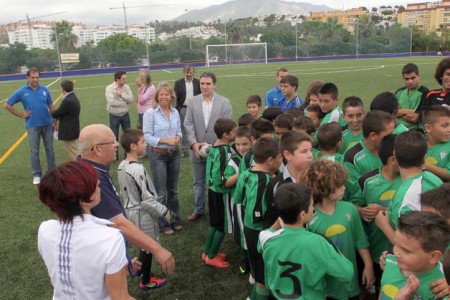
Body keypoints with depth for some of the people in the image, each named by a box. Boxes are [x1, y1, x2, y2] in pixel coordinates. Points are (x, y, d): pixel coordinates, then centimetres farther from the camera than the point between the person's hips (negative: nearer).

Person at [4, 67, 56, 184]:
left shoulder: (45, 90, -1)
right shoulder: (22, 91, -5)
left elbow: (51, 106, 7)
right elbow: (7, 105, 0)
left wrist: (55, 122, 6)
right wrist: (21, 115, -3)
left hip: (47, 124, 1)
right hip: (32, 126, -1)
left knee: (49, 149, 10)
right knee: (34, 151, 6)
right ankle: (36, 175, 17)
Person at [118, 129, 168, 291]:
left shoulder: (122, 166, 0)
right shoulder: (138, 169, -27)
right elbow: (146, 199, -25)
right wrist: (163, 210, -13)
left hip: (131, 210, 8)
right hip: (143, 213, -8)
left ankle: (141, 270, 39)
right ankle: (146, 281, 25)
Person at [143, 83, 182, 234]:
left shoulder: (175, 112, 3)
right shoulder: (150, 113, -11)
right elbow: (147, 136, -13)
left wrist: (178, 138, -11)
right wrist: (166, 140, -21)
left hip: (174, 154, 5)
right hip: (158, 155, -5)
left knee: (173, 189, 17)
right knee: (161, 192, 5)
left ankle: (175, 219, 33)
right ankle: (163, 223, 20)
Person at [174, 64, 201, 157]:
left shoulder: (198, 82, 2)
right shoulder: (178, 83, 1)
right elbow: (176, 98, 0)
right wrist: (176, 110, -6)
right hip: (183, 109, 0)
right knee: (184, 129, 7)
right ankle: (184, 149, 16)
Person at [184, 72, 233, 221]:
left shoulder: (224, 102, -5)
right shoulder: (193, 102, 1)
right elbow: (188, 124, 0)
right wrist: (193, 143, -12)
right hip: (198, 149, 2)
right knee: (199, 181, 16)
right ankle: (198, 210, 31)